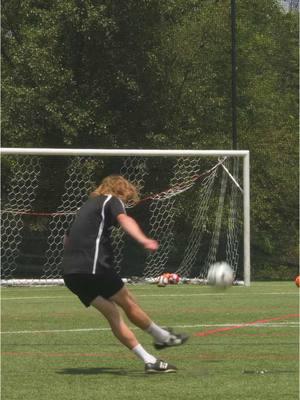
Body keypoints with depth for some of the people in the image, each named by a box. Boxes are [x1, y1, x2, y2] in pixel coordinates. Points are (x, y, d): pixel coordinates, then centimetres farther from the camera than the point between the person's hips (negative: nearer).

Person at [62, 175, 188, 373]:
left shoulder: (88, 205, 29)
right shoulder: (112, 201, 4)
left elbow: (68, 237, 40)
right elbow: (124, 219, -20)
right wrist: (143, 239, -38)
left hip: (71, 272, 8)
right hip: (94, 266, -8)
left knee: (112, 312, 6)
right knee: (128, 303, 9)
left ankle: (149, 360, 4)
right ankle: (163, 337, 25)